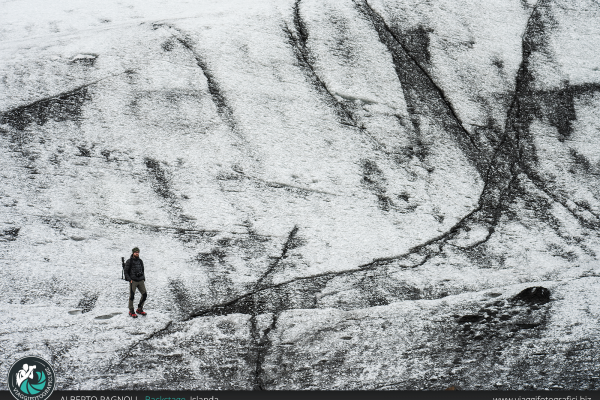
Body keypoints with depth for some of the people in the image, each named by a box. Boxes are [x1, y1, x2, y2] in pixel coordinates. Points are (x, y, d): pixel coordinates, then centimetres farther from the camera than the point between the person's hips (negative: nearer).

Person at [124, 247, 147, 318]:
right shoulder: (129, 261, -4)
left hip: (140, 281, 5)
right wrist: (130, 280, -12)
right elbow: (126, 272, -2)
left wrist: (143, 279, 11)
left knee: (144, 294, -2)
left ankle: (139, 309, 13)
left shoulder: (140, 261, 11)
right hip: (133, 281, -5)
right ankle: (131, 311, 6)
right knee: (132, 296, -6)